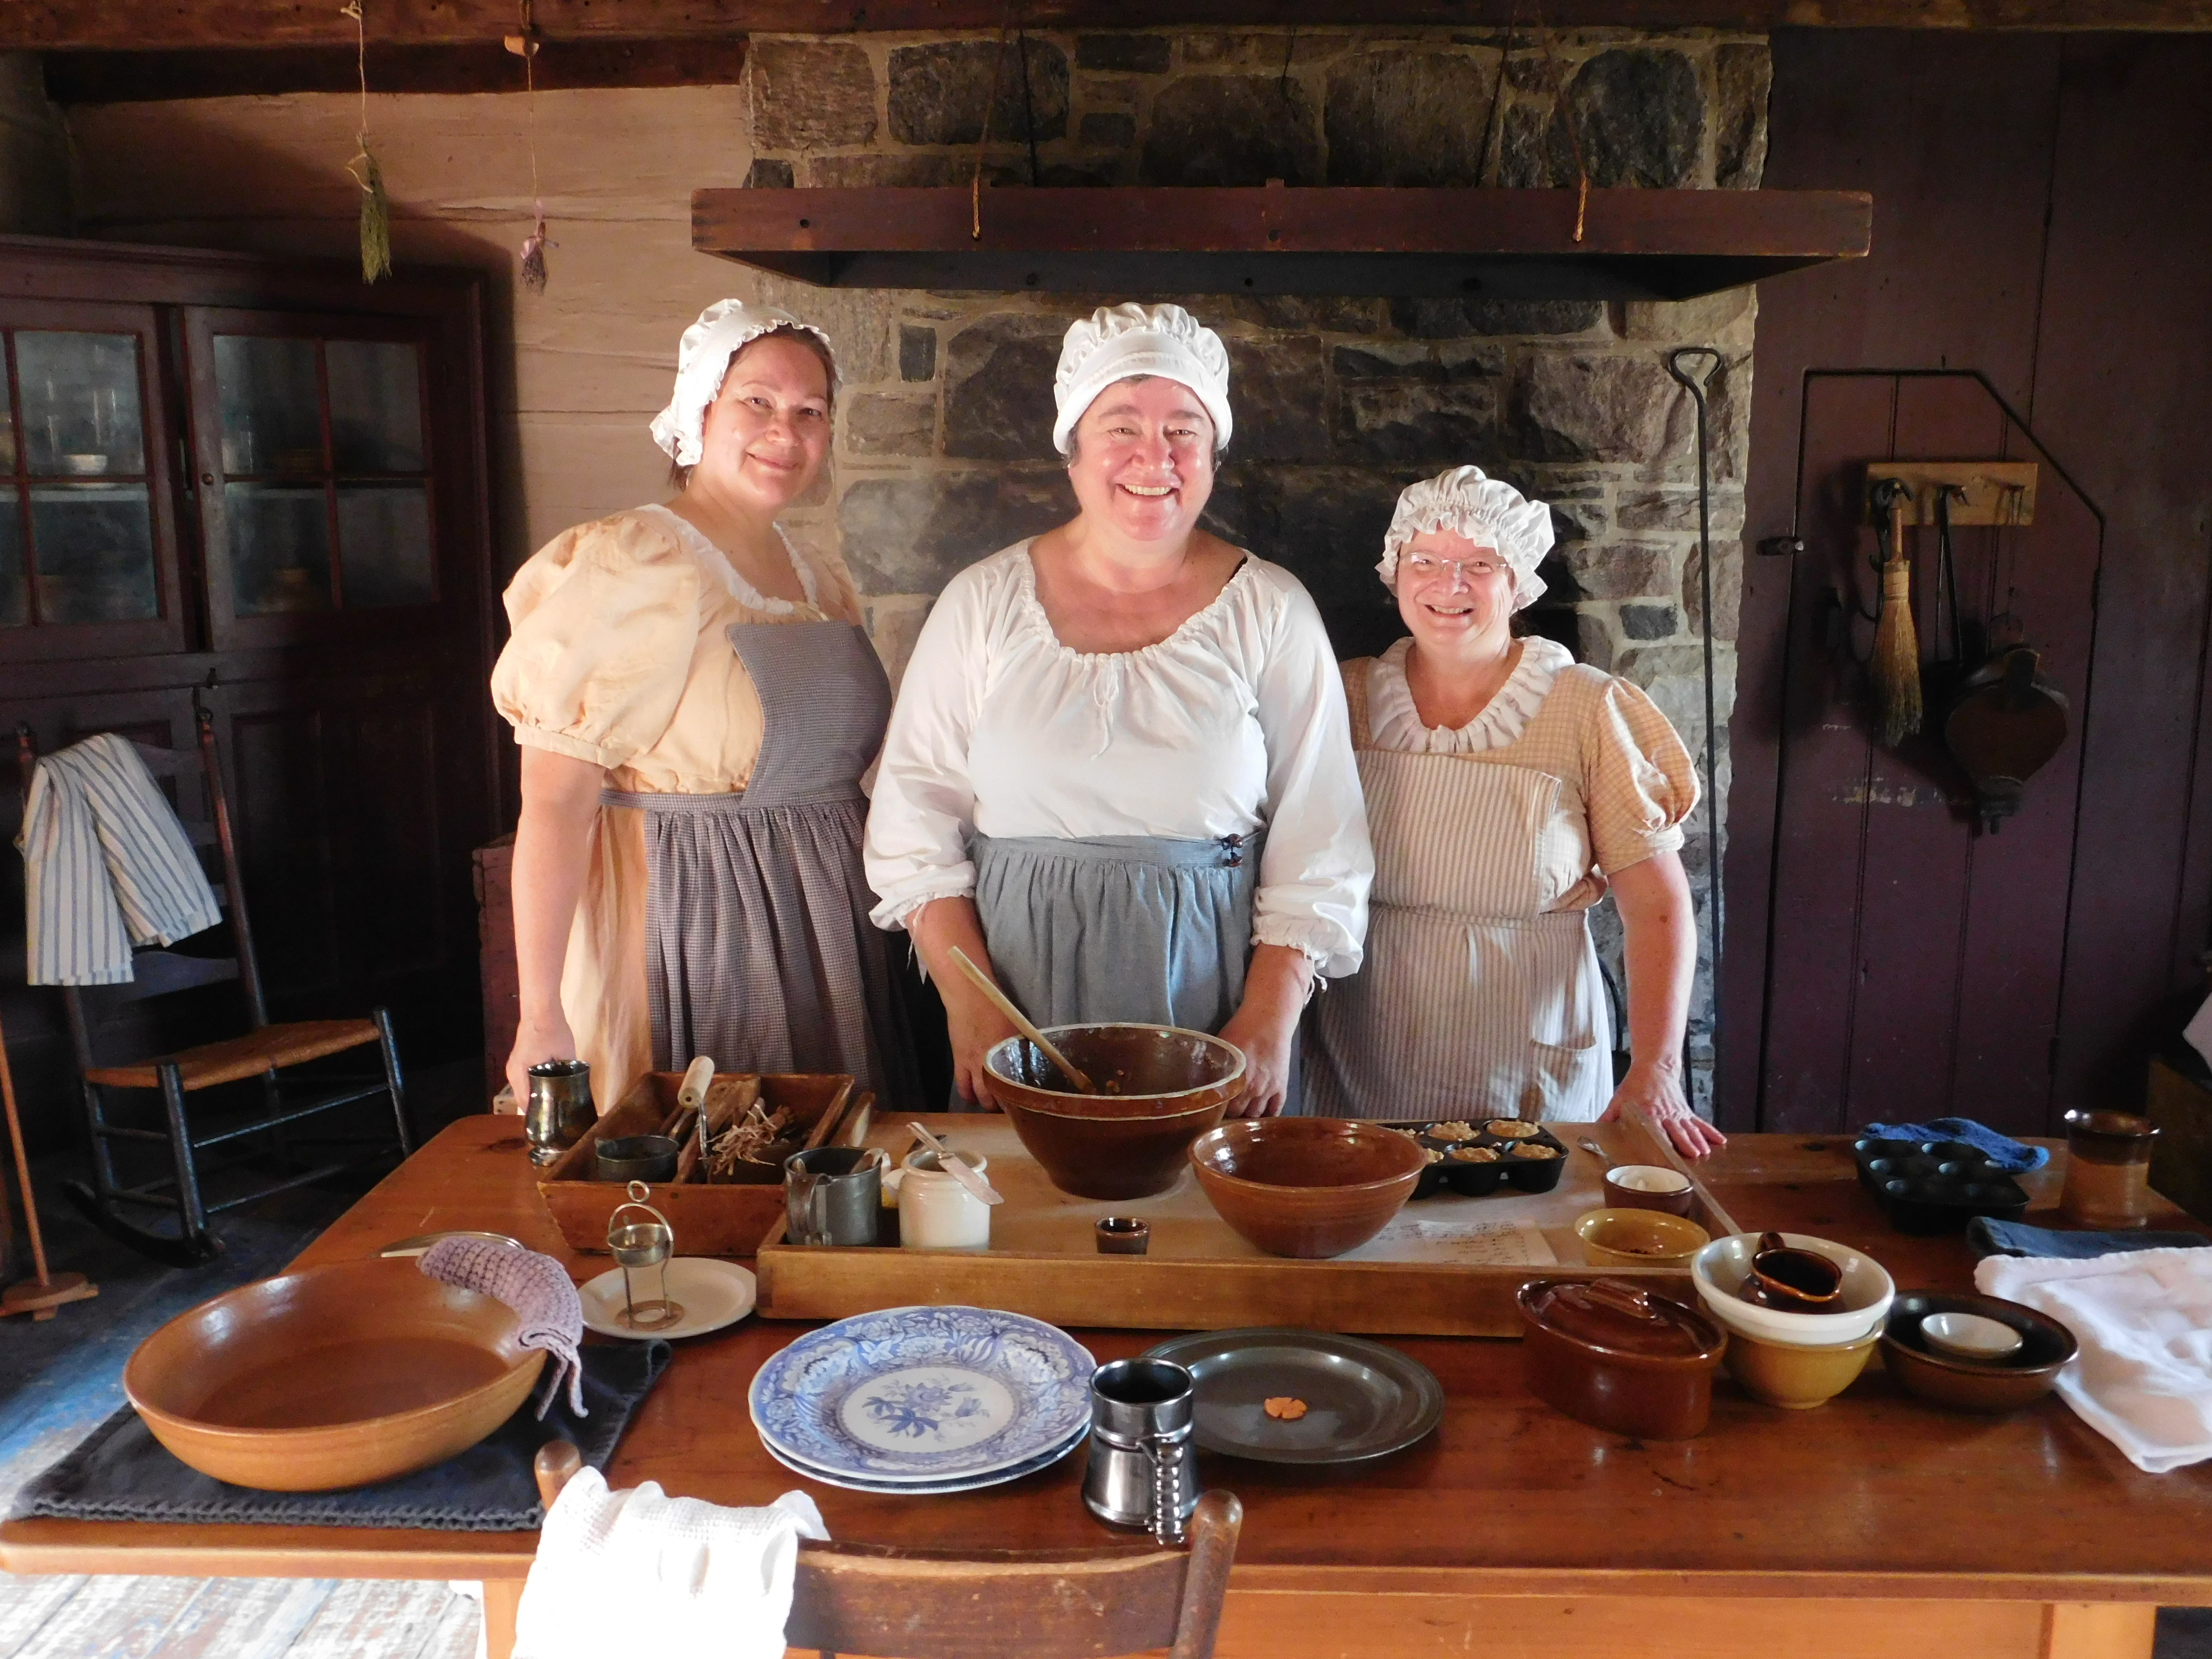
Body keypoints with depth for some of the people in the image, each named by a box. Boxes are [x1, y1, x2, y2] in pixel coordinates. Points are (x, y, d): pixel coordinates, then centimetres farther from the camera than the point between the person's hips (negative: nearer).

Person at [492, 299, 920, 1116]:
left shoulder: (824, 581, 11)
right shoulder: (623, 568, -12)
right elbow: (554, 803, -17)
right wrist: (540, 1018, -21)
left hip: (826, 933, 7)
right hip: (689, 933, -7)